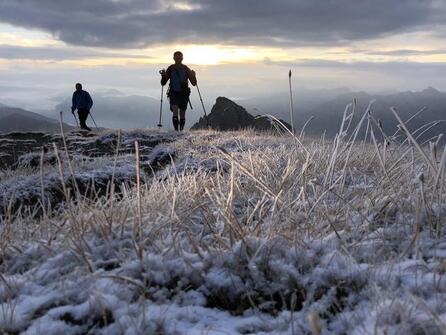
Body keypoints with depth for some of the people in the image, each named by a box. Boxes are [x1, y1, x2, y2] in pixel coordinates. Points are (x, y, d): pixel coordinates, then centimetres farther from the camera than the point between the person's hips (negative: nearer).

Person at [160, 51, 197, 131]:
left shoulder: (186, 69, 3)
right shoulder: (170, 69, 2)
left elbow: (194, 83, 3)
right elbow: (163, 83, 4)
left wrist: (193, 76, -16)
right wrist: (163, 76, -15)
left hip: (184, 94, 1)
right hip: (173, 93, -1)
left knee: (182, 114, 3)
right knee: (175, 110, -20)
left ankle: (181, 130, 16)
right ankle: (176, 130, -22)